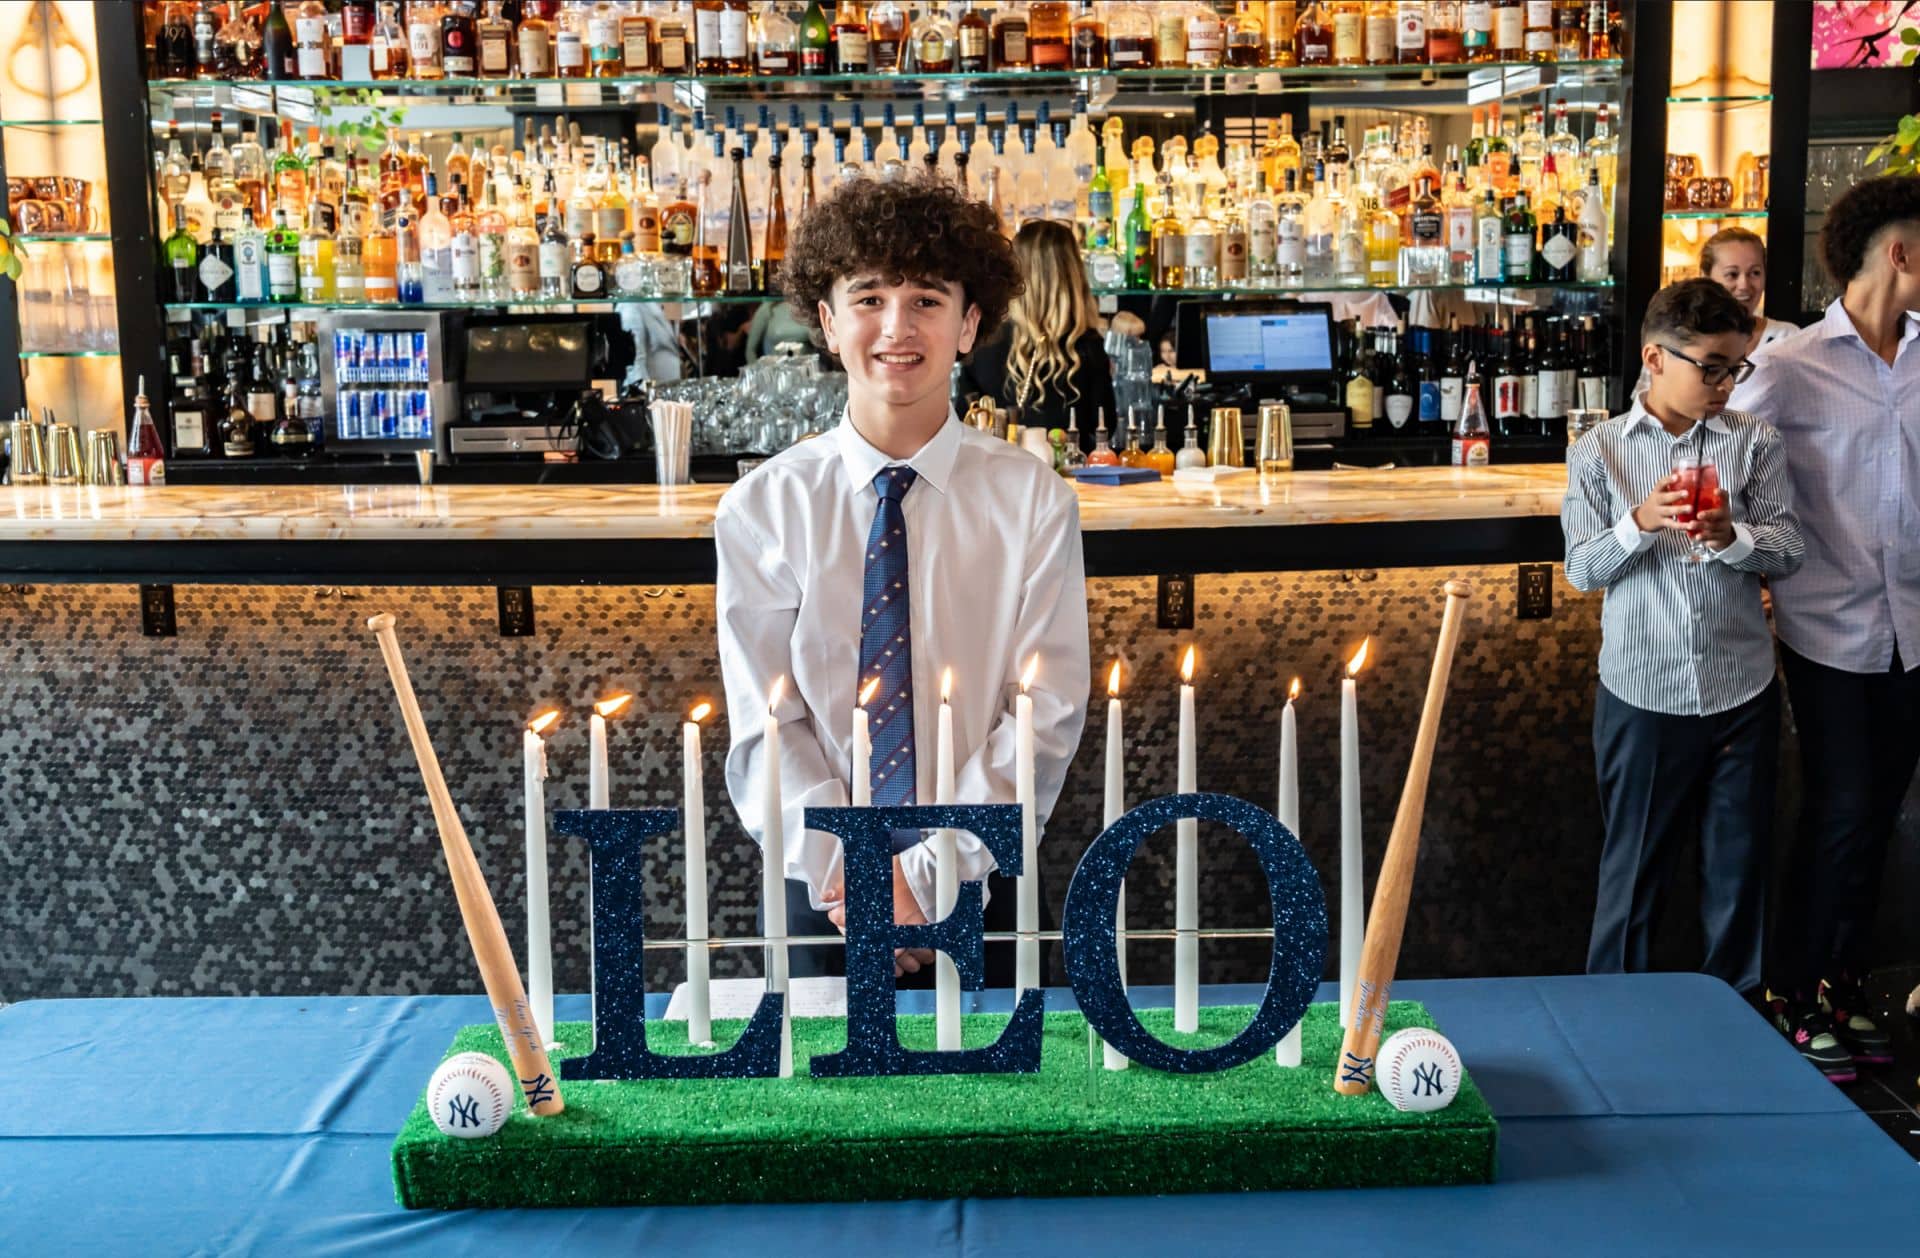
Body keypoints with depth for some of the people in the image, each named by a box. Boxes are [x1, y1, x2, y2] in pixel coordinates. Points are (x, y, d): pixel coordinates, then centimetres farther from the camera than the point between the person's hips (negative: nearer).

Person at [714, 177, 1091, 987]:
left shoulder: (1032, 500, -4)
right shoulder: (762, 509, -2)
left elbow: (1046, 716, -9)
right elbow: (765, 726, -4)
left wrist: (929, 876, -16)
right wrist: (845, 869, -16)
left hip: (976, 889, 0)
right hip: (820, 892, 1)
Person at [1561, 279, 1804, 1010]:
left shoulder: (1754, 444, 1)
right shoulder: (1599, 452, -2)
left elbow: (1788, 551, 0)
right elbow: (1583, 568, -4)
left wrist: (1731, 536, -20)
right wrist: (1640, 523, -21)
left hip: (1741, 693, 2)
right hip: (1642, 695, -1)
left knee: (1738, 863, 12)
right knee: (1634, 865, 11)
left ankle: (1736, 1005, 29)